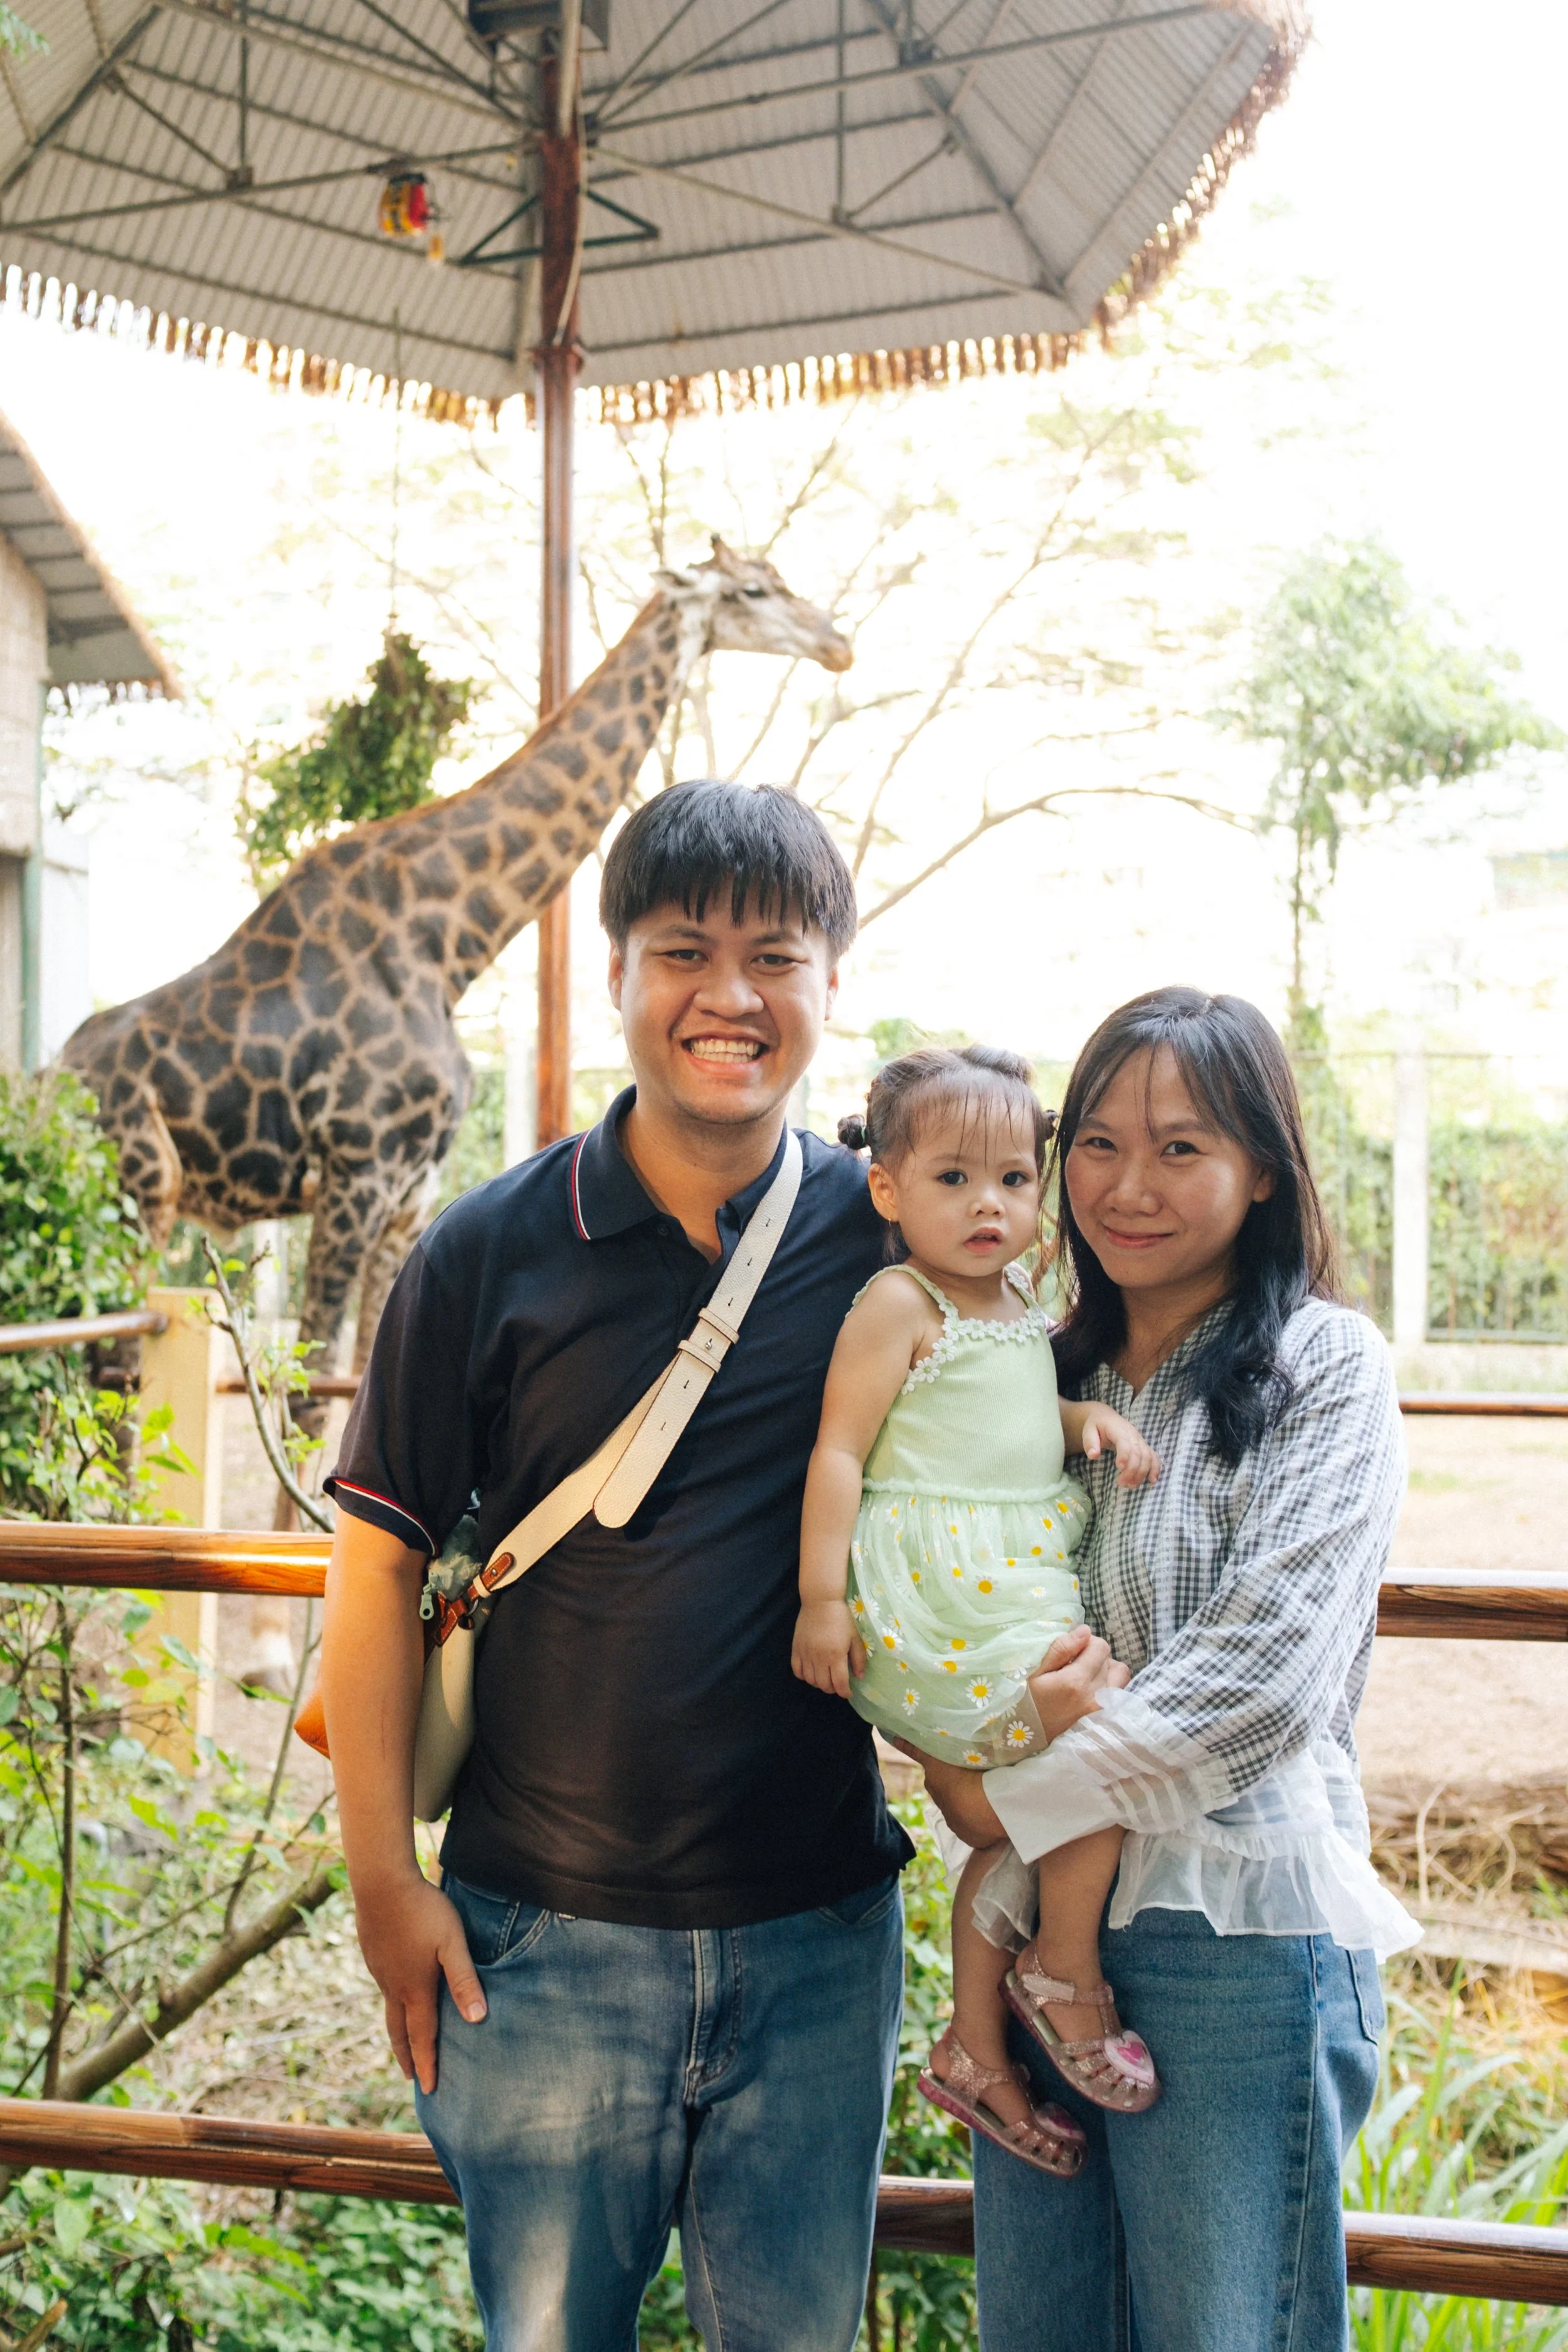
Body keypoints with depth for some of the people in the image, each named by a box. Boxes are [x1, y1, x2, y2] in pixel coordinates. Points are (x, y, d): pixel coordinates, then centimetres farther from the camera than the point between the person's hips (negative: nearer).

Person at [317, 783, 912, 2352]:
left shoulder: (888, 1239, -2)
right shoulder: (491, 1252, -7)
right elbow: (379, 1567, -3)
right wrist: (383, 1881, -4)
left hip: (818, 1936, 2)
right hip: (548, 1933, -1)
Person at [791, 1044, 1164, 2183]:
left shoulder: (1020, 1301, 14)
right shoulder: (897, 1304, -10)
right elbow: (840, 1450, -13)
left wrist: (1095, 1418, 5)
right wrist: (821, 1596, -17)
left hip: (1024, 1579, 9)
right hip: (935, 1593, -9)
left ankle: (975, 2048, 27)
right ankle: (1070, 1978, 4)